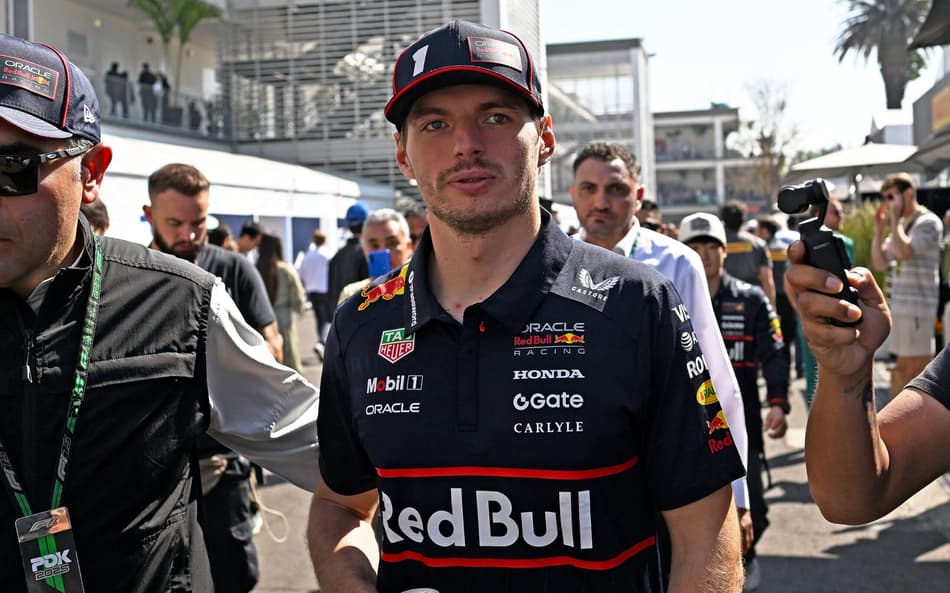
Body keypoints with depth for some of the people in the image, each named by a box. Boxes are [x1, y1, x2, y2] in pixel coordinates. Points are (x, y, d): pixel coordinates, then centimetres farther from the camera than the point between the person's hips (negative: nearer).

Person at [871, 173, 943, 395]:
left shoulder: (928, 222, -8)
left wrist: (894, 219, -13)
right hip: (898, 307, 9)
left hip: (917, 309, -9)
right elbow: (879, 263, 15)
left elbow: (904, 252, -23)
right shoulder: (901, 225, 16)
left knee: (917, 370, -7)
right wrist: (879, 229, 6)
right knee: (904, 369, 13)